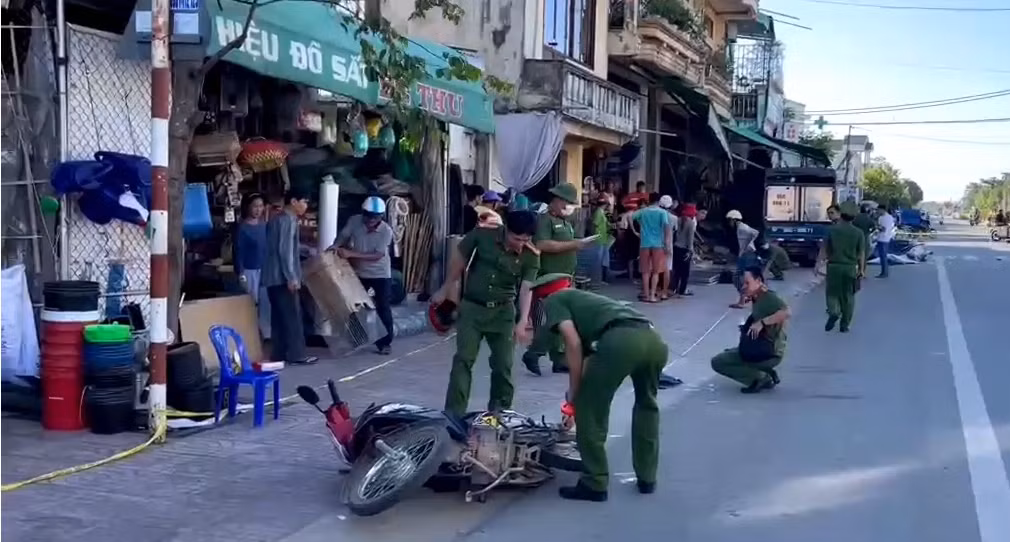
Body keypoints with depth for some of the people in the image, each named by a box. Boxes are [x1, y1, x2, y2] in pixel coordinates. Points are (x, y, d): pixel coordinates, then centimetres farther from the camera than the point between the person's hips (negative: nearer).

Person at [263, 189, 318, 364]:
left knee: (278, 317, 10)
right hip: (283, 277, -10)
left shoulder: (276, 219, 18)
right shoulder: (288, 220, -13)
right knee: (292, 316, -5)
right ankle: (296, 354, -3)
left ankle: (279, 354, 12)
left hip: (273, 277, 10)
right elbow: (285, 250, -20)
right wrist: (292, 277, -20)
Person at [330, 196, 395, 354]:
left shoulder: (386, 231, -23)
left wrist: (350, 254, -32)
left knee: (383, 308, -2)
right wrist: (335, 248, -24)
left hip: (380, 274, -3)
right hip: (359, 273, 3)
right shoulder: (354, 221, -13)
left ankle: (384, 342, 7)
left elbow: (377, 255, -26)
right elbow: (343, 236, -2)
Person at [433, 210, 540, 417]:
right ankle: (453, 413, -4)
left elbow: (526, 289, -17)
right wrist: (445, 290, 8)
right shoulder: (482, 235, -14)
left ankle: (500, 411, 21)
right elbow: (459, 258, 1)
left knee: (503, 364, 4)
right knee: (463, 359, -6)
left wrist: (522, 322, -32)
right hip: (472, 307, -1)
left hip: (503, 311, 1)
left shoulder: (531, 257, -12)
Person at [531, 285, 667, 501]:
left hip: (621, 341, -8)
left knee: (589, 408, 13)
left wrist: (573, 392, 12)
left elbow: (573, 343, 3)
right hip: (655, 341, 8)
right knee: (647, 405, 32)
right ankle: (647, 478, 34)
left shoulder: (553, 302, 21)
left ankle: (594, 484, 18)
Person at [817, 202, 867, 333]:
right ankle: (844, 324, 11)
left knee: (832, 292, 13)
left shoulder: (832, 230, -3)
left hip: (834, 266, 0)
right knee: (848, 296, 10)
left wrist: (819, 262, 8)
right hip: (850, 267, 1)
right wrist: (861, 269, 8)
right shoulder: (858, 233, -3)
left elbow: (824, 248, -1)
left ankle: (833, 313, -13)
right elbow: (861, 253, -1)